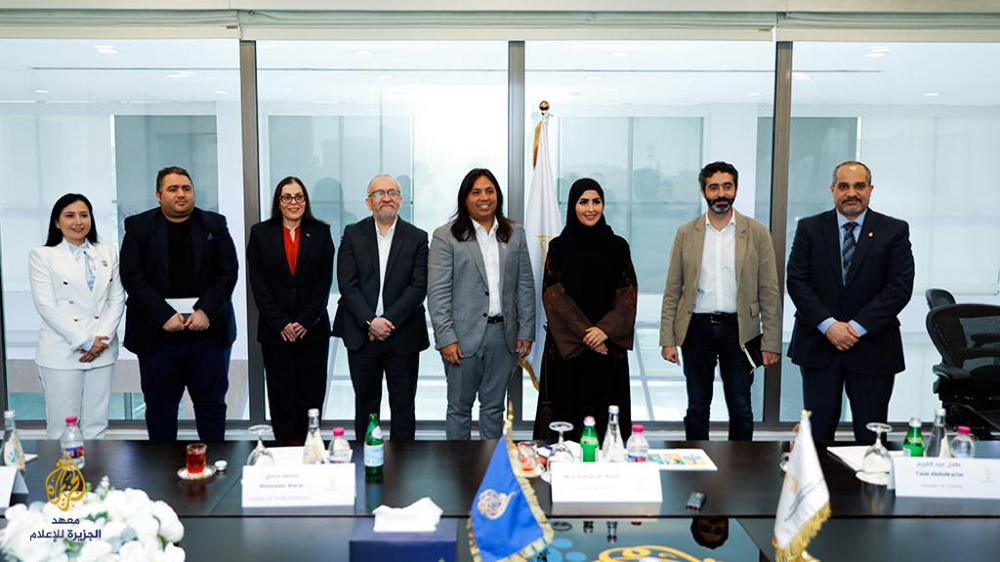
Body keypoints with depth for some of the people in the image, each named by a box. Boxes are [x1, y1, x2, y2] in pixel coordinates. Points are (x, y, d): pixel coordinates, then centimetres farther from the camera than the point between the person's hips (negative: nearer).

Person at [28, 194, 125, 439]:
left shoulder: (108, 253, 11)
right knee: (62, 428, 0)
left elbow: (117, 299, 7)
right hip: (62, 352, -3)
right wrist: (84, 342, -12)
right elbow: (46, 306, -6)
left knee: (96, 426, 7)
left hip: (102, 350, 3)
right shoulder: (42, 256, 1)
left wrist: (102, 339, -7)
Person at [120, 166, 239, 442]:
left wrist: (206, 311, -11)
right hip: (158, 334, 0)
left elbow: (228, 271, 1)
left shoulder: (214, 224, 7)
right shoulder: (139, 227, 4)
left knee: (211, 403, 8)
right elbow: (132, 276, -3)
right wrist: (164, 316, -13)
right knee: (159, 405, 7)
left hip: (208, 329, 1)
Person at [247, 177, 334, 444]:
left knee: (311, 392, 3)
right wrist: (281, 323, -8)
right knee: (281, 393, 4)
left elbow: (325, 281, 2)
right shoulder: (260, 233, 6)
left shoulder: (321, 232, 6)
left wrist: (305, 321, -8)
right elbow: (258, 283, 1)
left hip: (313, 329, 0)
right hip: (275, 330, 0)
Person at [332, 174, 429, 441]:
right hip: (361, 335, 1)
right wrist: (370, 321, -14)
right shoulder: (352, 234, 4)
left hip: (402, 336, 0)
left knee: (403, 405, 7)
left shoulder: (417, 237, 2)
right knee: (365, 404, 12)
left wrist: (388, 320, -14)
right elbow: (347, 284, -4)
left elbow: (419, 286, -6)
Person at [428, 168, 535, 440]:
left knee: (494, 406, 14)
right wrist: (446, 338, -13)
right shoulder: (445, 236, -3)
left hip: (504, 334, 3)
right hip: (465, 336, -3)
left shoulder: (515, 234, 10)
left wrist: (526, 331, 4)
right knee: (460, 407, 7)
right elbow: (437, 292, -7)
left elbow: (525, 286, 9)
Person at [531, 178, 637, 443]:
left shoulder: (618, 246, 5)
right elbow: (553, 294, -5)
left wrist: (606, 329, -13)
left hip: (608, 345, 1)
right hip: (567, 347, -1)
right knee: (568, 411, 1)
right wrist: (584, 333, -13)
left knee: (605, 412, 4)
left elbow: (628, 293, 1)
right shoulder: (559, 246, 1)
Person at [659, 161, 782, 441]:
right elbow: (672, 291, 4)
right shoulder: (686, 233, 4)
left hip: (739, 330, -1)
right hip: (697, 329, 1)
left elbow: (769, 292, 1)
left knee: (741, 410, 6)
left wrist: (771, 343, -5)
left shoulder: (757, 232, 2)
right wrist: (668, 339, -2)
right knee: (697, 409, 9)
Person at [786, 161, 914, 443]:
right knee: (818, 431, 6)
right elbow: (796, 280, -2)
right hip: (818, 345, 1)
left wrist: (858, 326, -13)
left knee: (871, 436, 6)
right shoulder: (809, 228, 5)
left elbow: (901, 286, -5)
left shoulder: (894, 230, 3)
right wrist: (828, 325, -13)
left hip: (872, 347, 0)